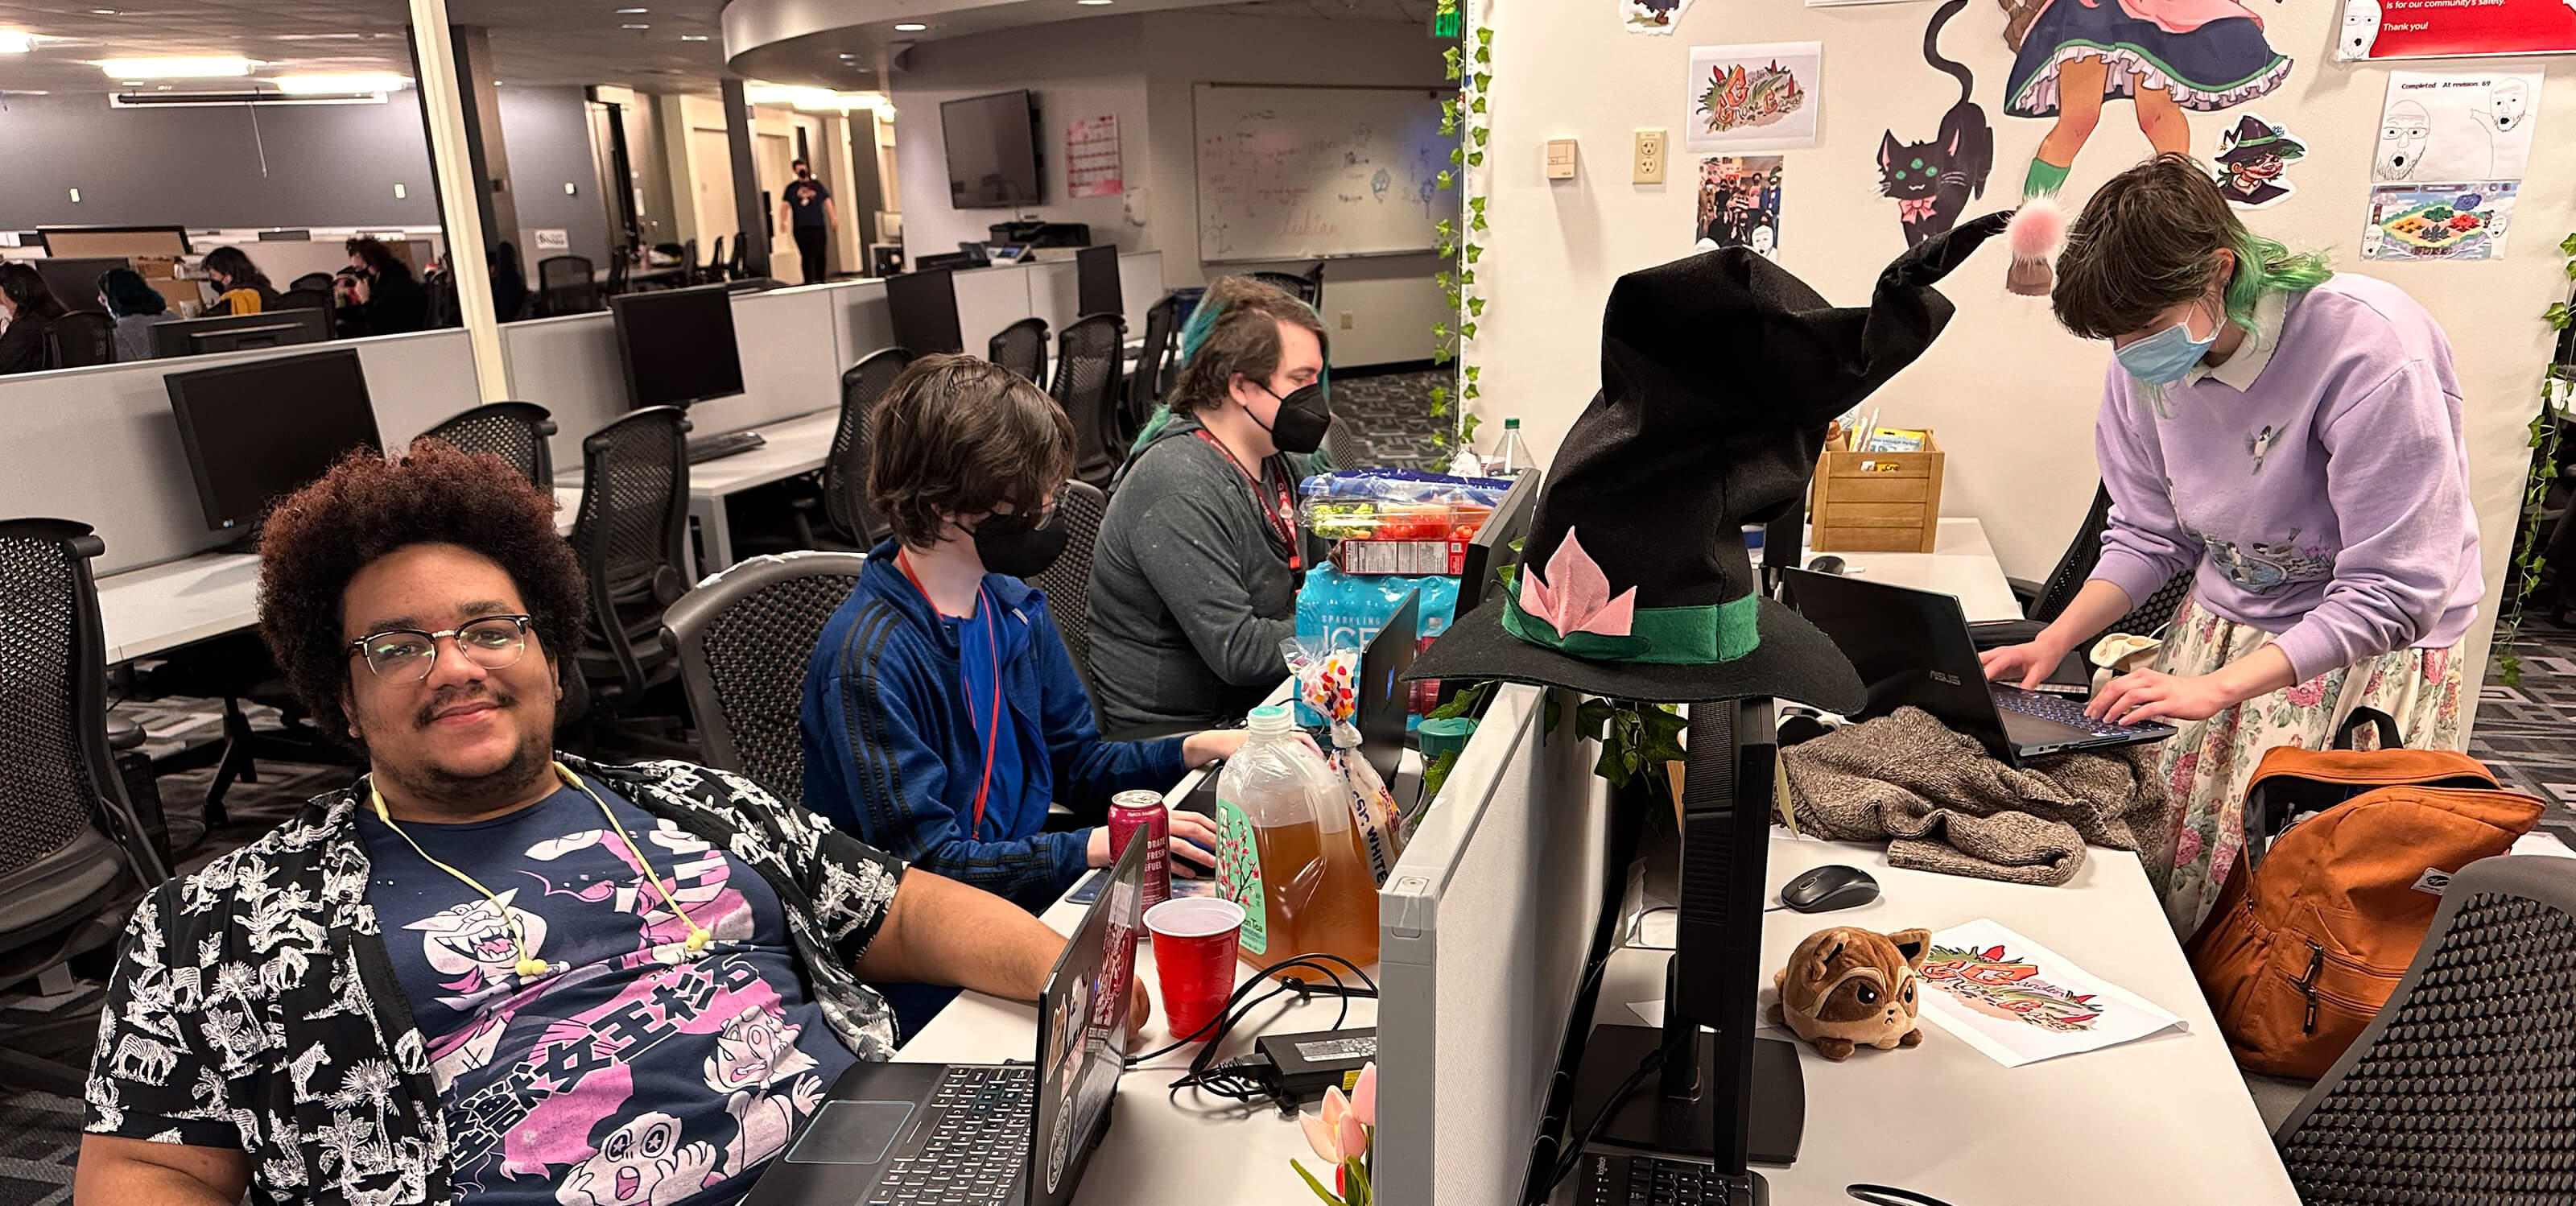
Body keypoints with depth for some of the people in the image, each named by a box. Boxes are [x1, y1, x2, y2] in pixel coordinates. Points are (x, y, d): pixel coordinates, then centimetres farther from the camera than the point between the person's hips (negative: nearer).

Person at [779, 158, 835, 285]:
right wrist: (783, 221, 0)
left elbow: (827, 201, 14)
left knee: (819, 254, -3)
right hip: (800, 227, 0)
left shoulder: (817, 185, 12)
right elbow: (785, 205, 10)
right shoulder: (791, 188, 12)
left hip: (818, 225, 0)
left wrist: (832, 217, 6)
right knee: (806, 255, -4)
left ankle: (820, 279, 5)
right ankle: (809, 280, -4)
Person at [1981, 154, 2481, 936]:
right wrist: (2054, 642, -8)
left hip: (2364, 651, -5)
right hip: (2219, 624, 5)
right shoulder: (2149, 360, -6)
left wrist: (2217, 687, -30)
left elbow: (2390, 594, -23)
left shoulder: (2370, 349, -24)